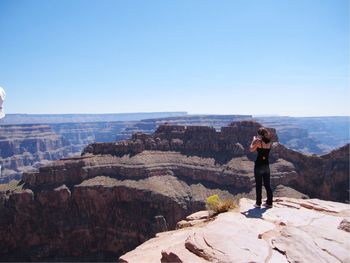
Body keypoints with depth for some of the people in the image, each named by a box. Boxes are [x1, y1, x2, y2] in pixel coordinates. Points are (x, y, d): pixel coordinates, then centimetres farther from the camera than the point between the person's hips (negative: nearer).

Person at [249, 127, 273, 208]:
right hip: (266, 165, 5)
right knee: (267, 184, 12)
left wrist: (253, 140, 8)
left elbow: (251, 149, 0)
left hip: (258, 165, -5)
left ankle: (258, 203, 8)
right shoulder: (269, 142, 4)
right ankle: (269, 203, 16)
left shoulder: (258, 141, -12)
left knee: (258, 185, 3)